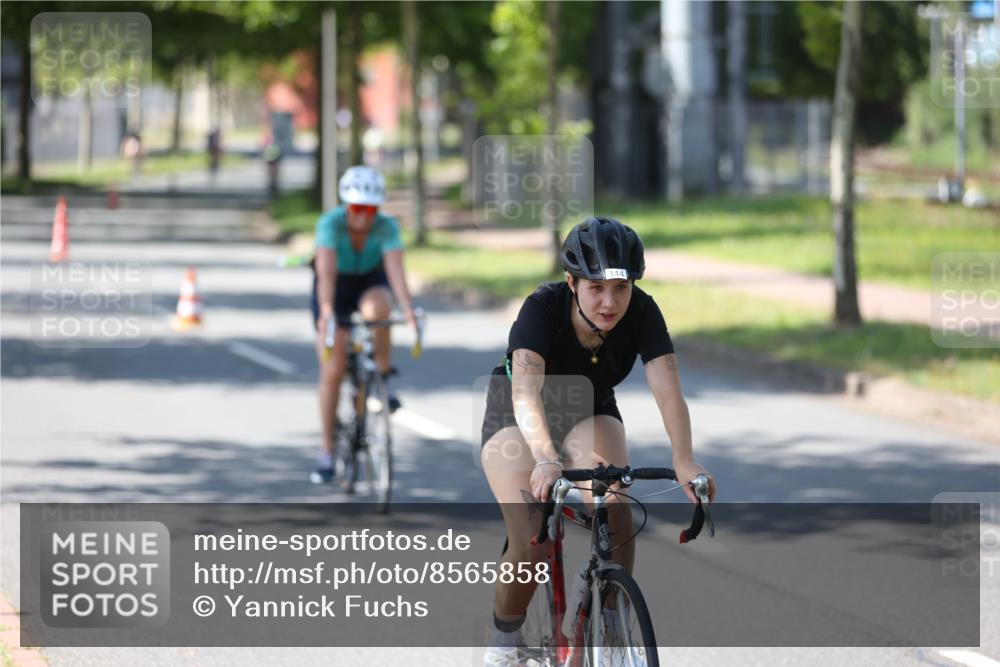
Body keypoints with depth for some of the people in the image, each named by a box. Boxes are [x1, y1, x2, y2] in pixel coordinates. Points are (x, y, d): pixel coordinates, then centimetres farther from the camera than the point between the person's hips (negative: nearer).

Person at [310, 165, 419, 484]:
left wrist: (408, 310, -52)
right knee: (332, 371, -10)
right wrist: (327, 311, -56)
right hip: (336, 289, -1)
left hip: (370, 284, 1)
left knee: (377, 308, -38)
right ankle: (327, 451, 2)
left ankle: (384, 379, -17)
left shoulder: (386, 227, -26)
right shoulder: (330, 223, -30)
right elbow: (326, 271, -42)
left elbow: (395, 269, -37)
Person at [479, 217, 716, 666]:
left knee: (615, 513, -25)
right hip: (516, 420, -2)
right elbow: (526, 392, -46)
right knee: (531, 542, -19)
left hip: (590, 413, 3)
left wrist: (684, 460, -52)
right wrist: (546, 459, -63)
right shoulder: (543, 308, -33)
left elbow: (667, 390, -35)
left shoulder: (641, 313, -26)